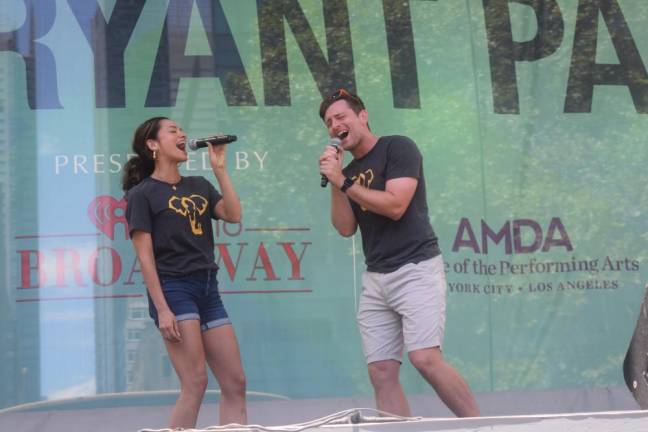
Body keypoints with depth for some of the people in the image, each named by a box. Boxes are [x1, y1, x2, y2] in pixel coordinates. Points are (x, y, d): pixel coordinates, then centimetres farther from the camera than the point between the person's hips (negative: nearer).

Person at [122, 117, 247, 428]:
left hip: (208, 289, 7)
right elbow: (145, 256, -7)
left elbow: (233, 215, 1)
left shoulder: (199, 186, 17)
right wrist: (161, 309, -15)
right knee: (195, 383, -14)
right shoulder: (142, 194, -1)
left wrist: (219, 169, 1)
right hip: (173, 289, -7)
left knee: (235, 383, 3)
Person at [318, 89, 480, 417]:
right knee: (381, 371, -2)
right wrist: (334, 184, -4)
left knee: (425, 359, -20)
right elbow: (346, 228, 7)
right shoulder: (349, 171, 16)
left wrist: (343, 182, -10)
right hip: (375, 278, 7)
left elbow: (395, 205, -16)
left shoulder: (398, 148, -3)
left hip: (415, 269, -7)